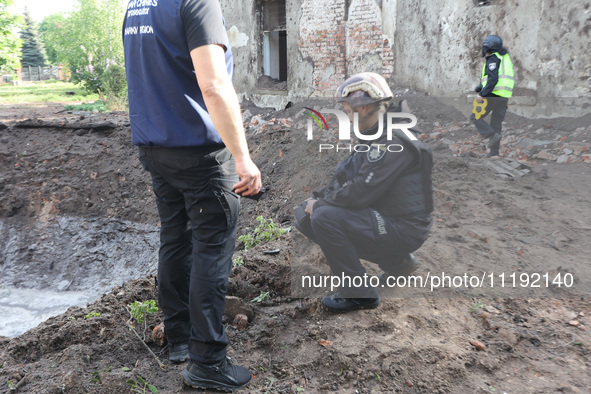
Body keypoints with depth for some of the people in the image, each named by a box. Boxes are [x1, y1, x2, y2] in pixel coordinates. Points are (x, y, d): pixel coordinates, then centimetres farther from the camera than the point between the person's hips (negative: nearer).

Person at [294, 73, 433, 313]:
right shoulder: (374, 136, 11)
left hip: (404, 228, -10)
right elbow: (346, 174, 14)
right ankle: (395, 261, 15)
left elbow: (361, 191, -26)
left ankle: (359, 293, -8)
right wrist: (317, 199, 2)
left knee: (325, 218, -24)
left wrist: (321, 203, -12)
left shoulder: (393, 140, -21)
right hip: (384, 216, 10)